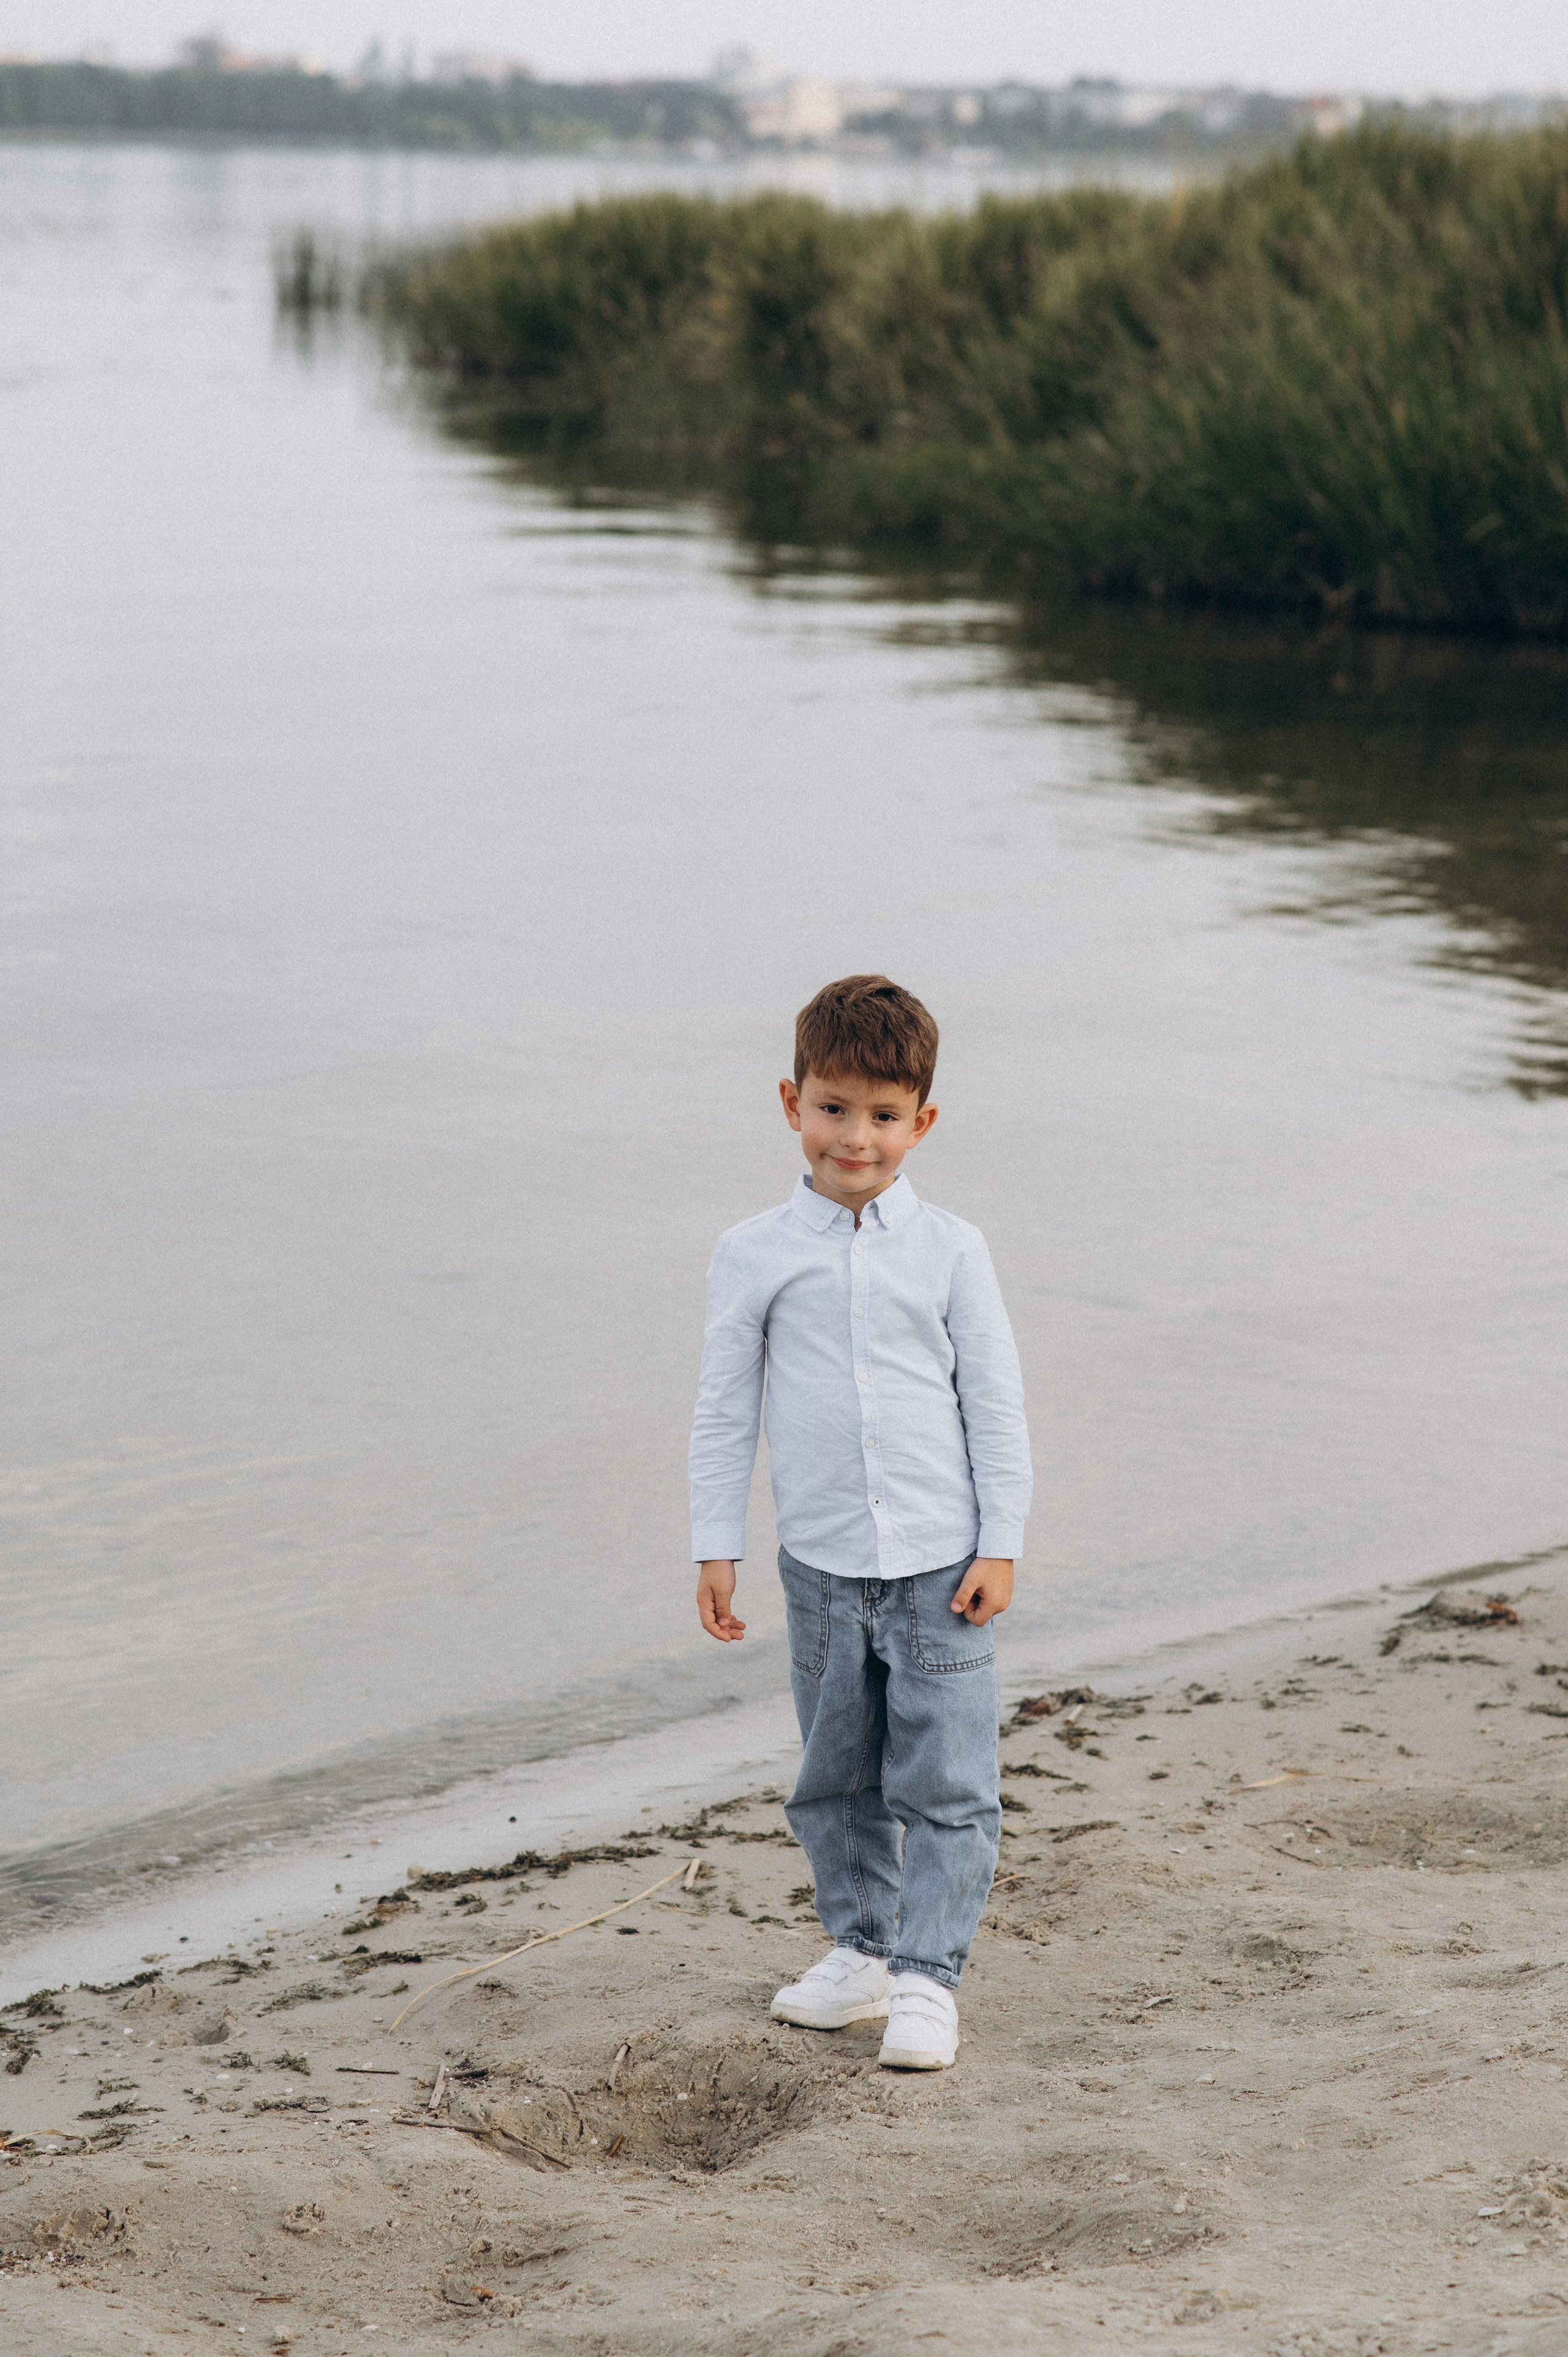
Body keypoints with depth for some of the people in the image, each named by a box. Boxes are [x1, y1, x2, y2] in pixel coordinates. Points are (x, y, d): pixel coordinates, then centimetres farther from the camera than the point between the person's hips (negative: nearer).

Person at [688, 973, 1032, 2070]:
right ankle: (860, 1948, 29)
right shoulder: (755, 1255, 0)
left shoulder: (950, 1250, -2)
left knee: (946, 1783, -3)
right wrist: (716, 1548, 3)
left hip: (942, 1564, -2)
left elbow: (997, 1403, 1)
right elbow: (724, 1410, 5)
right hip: (822, 1563, 2)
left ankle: (928, 1976, 4)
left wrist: (1000, 1545, -3)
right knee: (837, 1781, 14)